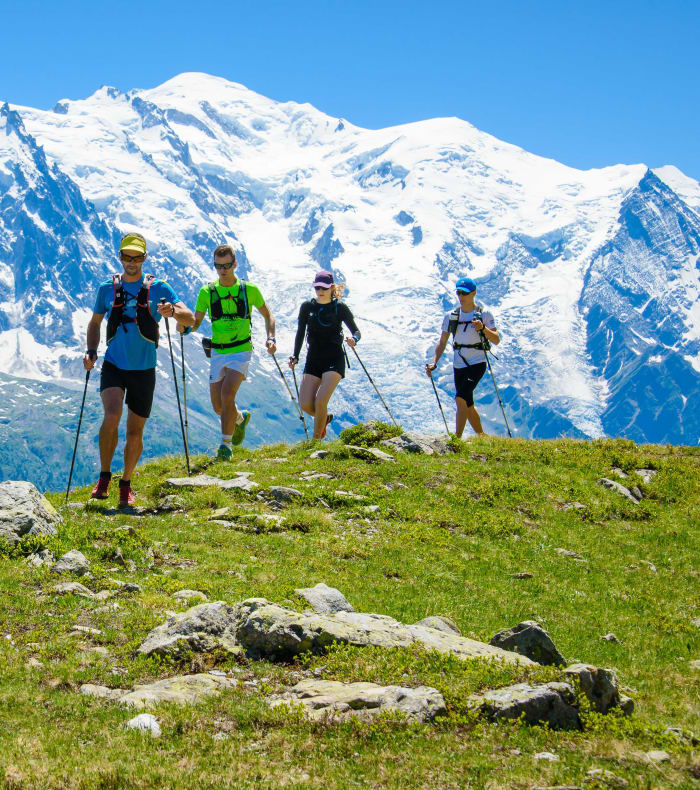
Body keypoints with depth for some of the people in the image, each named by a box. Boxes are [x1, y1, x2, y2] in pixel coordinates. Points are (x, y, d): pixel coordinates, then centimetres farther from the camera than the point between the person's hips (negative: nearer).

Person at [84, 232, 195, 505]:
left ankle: (126, 482, 26)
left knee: (135, 433, 6)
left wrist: (173, 311, -29)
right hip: (114, 366, 0)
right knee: (111, 416, -24)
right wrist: (91, 352, 1)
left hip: (143, 370, 0)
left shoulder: (158, 288, -1)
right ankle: (104, 476, -10)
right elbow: (95, 322, 18)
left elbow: (190, 319, -6)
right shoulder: (108, 288, 4)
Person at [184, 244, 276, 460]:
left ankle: (226, 443, -11)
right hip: (217, 352, 3)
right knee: (218, 407, 7)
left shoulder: (249, 290, -3)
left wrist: (271, 338, -6)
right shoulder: (207, 292, 1)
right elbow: (196, 322, 5)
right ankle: (240, 418, 41)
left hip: (241, 351, -3)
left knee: (227, 395, -23)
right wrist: (184, 326, -18)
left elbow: (267, 315, 9)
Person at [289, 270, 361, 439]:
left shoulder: (340, 308, -2)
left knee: (320, 401, -20)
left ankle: (316, 440, -4)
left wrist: (354, 339, -23)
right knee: (306, 405, -8)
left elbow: (356, 331, 0)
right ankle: (324, 418, 26)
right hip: (313, 360, 4)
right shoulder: (307, 307, 5)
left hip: (334, 360, -3)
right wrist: (295, 357, 1)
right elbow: (300, 333, 11)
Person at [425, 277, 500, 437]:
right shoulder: (451, 316, 6)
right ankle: (482, 436, 32)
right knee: (468, 405, 12)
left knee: (461, 398, -23)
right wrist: (434, 363, -4)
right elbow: (442, 342, 8)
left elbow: (496, 340, -10)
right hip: (459, 366, 5)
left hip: (477, 363, -5)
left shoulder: (484, 314, -4)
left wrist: (483, 329, -27)